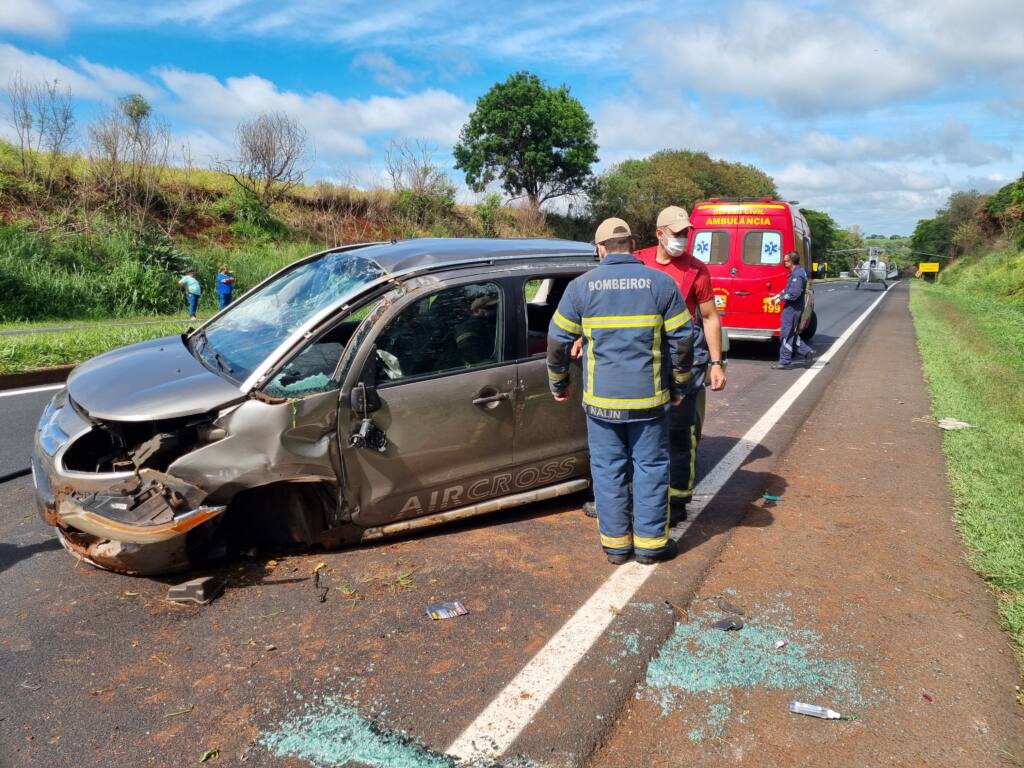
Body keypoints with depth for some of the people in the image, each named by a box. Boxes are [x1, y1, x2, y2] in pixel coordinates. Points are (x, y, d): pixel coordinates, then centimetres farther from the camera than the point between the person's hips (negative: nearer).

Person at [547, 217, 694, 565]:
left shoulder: (581, 286, -1)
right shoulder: (661, 282, -2)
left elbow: (558, 340, 2)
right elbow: (682, 338, -1)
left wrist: (558, 383, 15)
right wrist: (679, 384, 11)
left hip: (601, 399, 0)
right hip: (648, 396, 0)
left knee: (608, 469, 11)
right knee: (650, 467, 11)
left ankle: (615, 542, 19)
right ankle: (650, 542, 19)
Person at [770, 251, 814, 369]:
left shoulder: (797, 275, -20)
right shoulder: (796, 272, 12)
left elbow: (794, 293, -26)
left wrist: (780, 298, -14)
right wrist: (778, 295, 12)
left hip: (792, 308, -10)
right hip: (793, 307, 10)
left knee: (786, 335, -3)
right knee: (792, 334, 19)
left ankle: (784, 362, 3)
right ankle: (806, 352, 22)